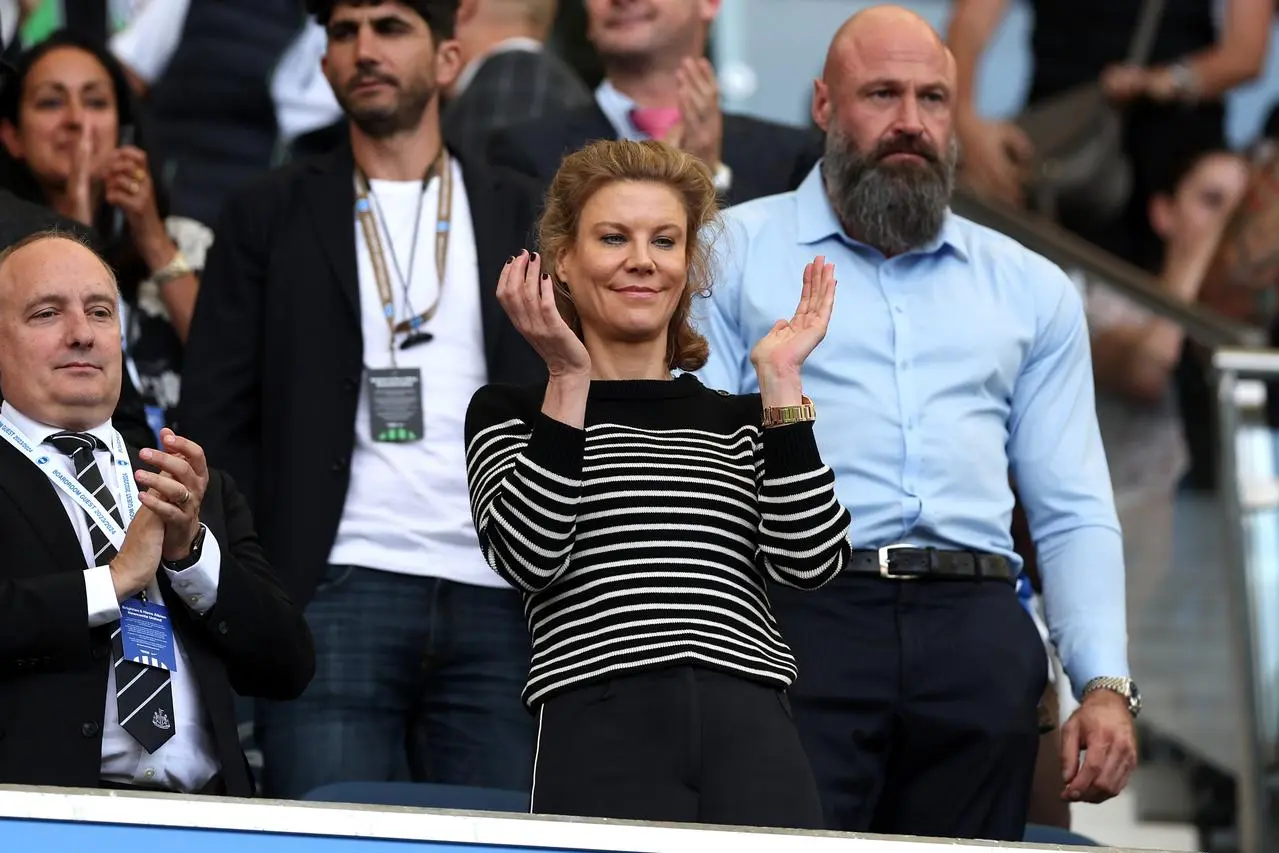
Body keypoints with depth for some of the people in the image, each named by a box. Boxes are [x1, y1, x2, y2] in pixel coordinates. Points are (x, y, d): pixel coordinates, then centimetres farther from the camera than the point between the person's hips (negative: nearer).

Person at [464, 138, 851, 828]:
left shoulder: (743, 421, 21)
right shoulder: (510, 411, 14)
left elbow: (811, 562, 4)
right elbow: (528, 557, -5)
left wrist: (780, 383, 5)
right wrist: (569, 379, -5)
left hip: (753, 743, 3)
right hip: (602, 737, -2)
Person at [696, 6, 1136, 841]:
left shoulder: (1030, 288, 20)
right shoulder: (737, 252, 12)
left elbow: (1073, 513, 17)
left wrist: (1107, 685, 3)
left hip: (979, 638, 3)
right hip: (800, 615, -3)